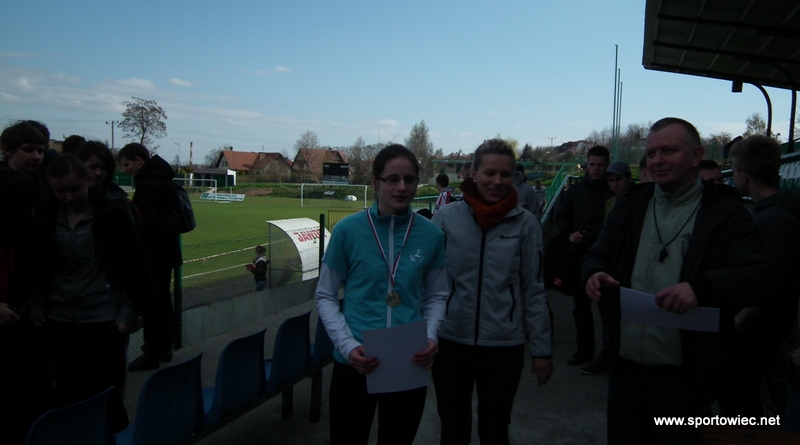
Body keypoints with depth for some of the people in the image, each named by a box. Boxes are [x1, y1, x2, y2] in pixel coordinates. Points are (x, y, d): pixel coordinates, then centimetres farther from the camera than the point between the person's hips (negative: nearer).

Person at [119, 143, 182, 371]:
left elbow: (146, 222, -23)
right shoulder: (164, 179, 12)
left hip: (152, 253, -10)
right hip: (167, 249, 10)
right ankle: (165, 348, 26)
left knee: (150, 302, -4)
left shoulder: (146, 183, -17)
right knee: (163, 297, 16)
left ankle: (152, 355, 2)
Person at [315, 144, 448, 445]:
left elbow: (436, 296, 7)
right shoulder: (348, 230, -9)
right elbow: (325, 296, -2)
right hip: (354, 363, -2)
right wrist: (348, 346, -15)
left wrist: (430, 337, -11)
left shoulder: (431, 234, -3)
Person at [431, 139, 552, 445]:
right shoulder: (446, 218, -6)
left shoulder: (526, 224, -6)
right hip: (450, 344, 1)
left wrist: (541, 349, 1)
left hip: (504, 347, 0)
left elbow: (533, 290, -1)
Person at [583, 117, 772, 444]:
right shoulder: (630, 206, 11)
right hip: (625, 366, 4)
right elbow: (598, 255, 15)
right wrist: (595, 273, -9)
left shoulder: (725, 214, -3)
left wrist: (701, 287, -33)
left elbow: (758, 277, -13)